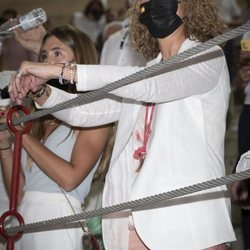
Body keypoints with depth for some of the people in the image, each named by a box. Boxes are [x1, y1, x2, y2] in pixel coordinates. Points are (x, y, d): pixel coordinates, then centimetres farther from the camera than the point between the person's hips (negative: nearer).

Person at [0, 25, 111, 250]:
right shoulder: (40, 116, 12)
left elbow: (70, 178, -16)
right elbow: (19, 191, 12)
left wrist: (24, 135, -10)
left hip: (58, 218, -5)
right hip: (24, 218, 5)